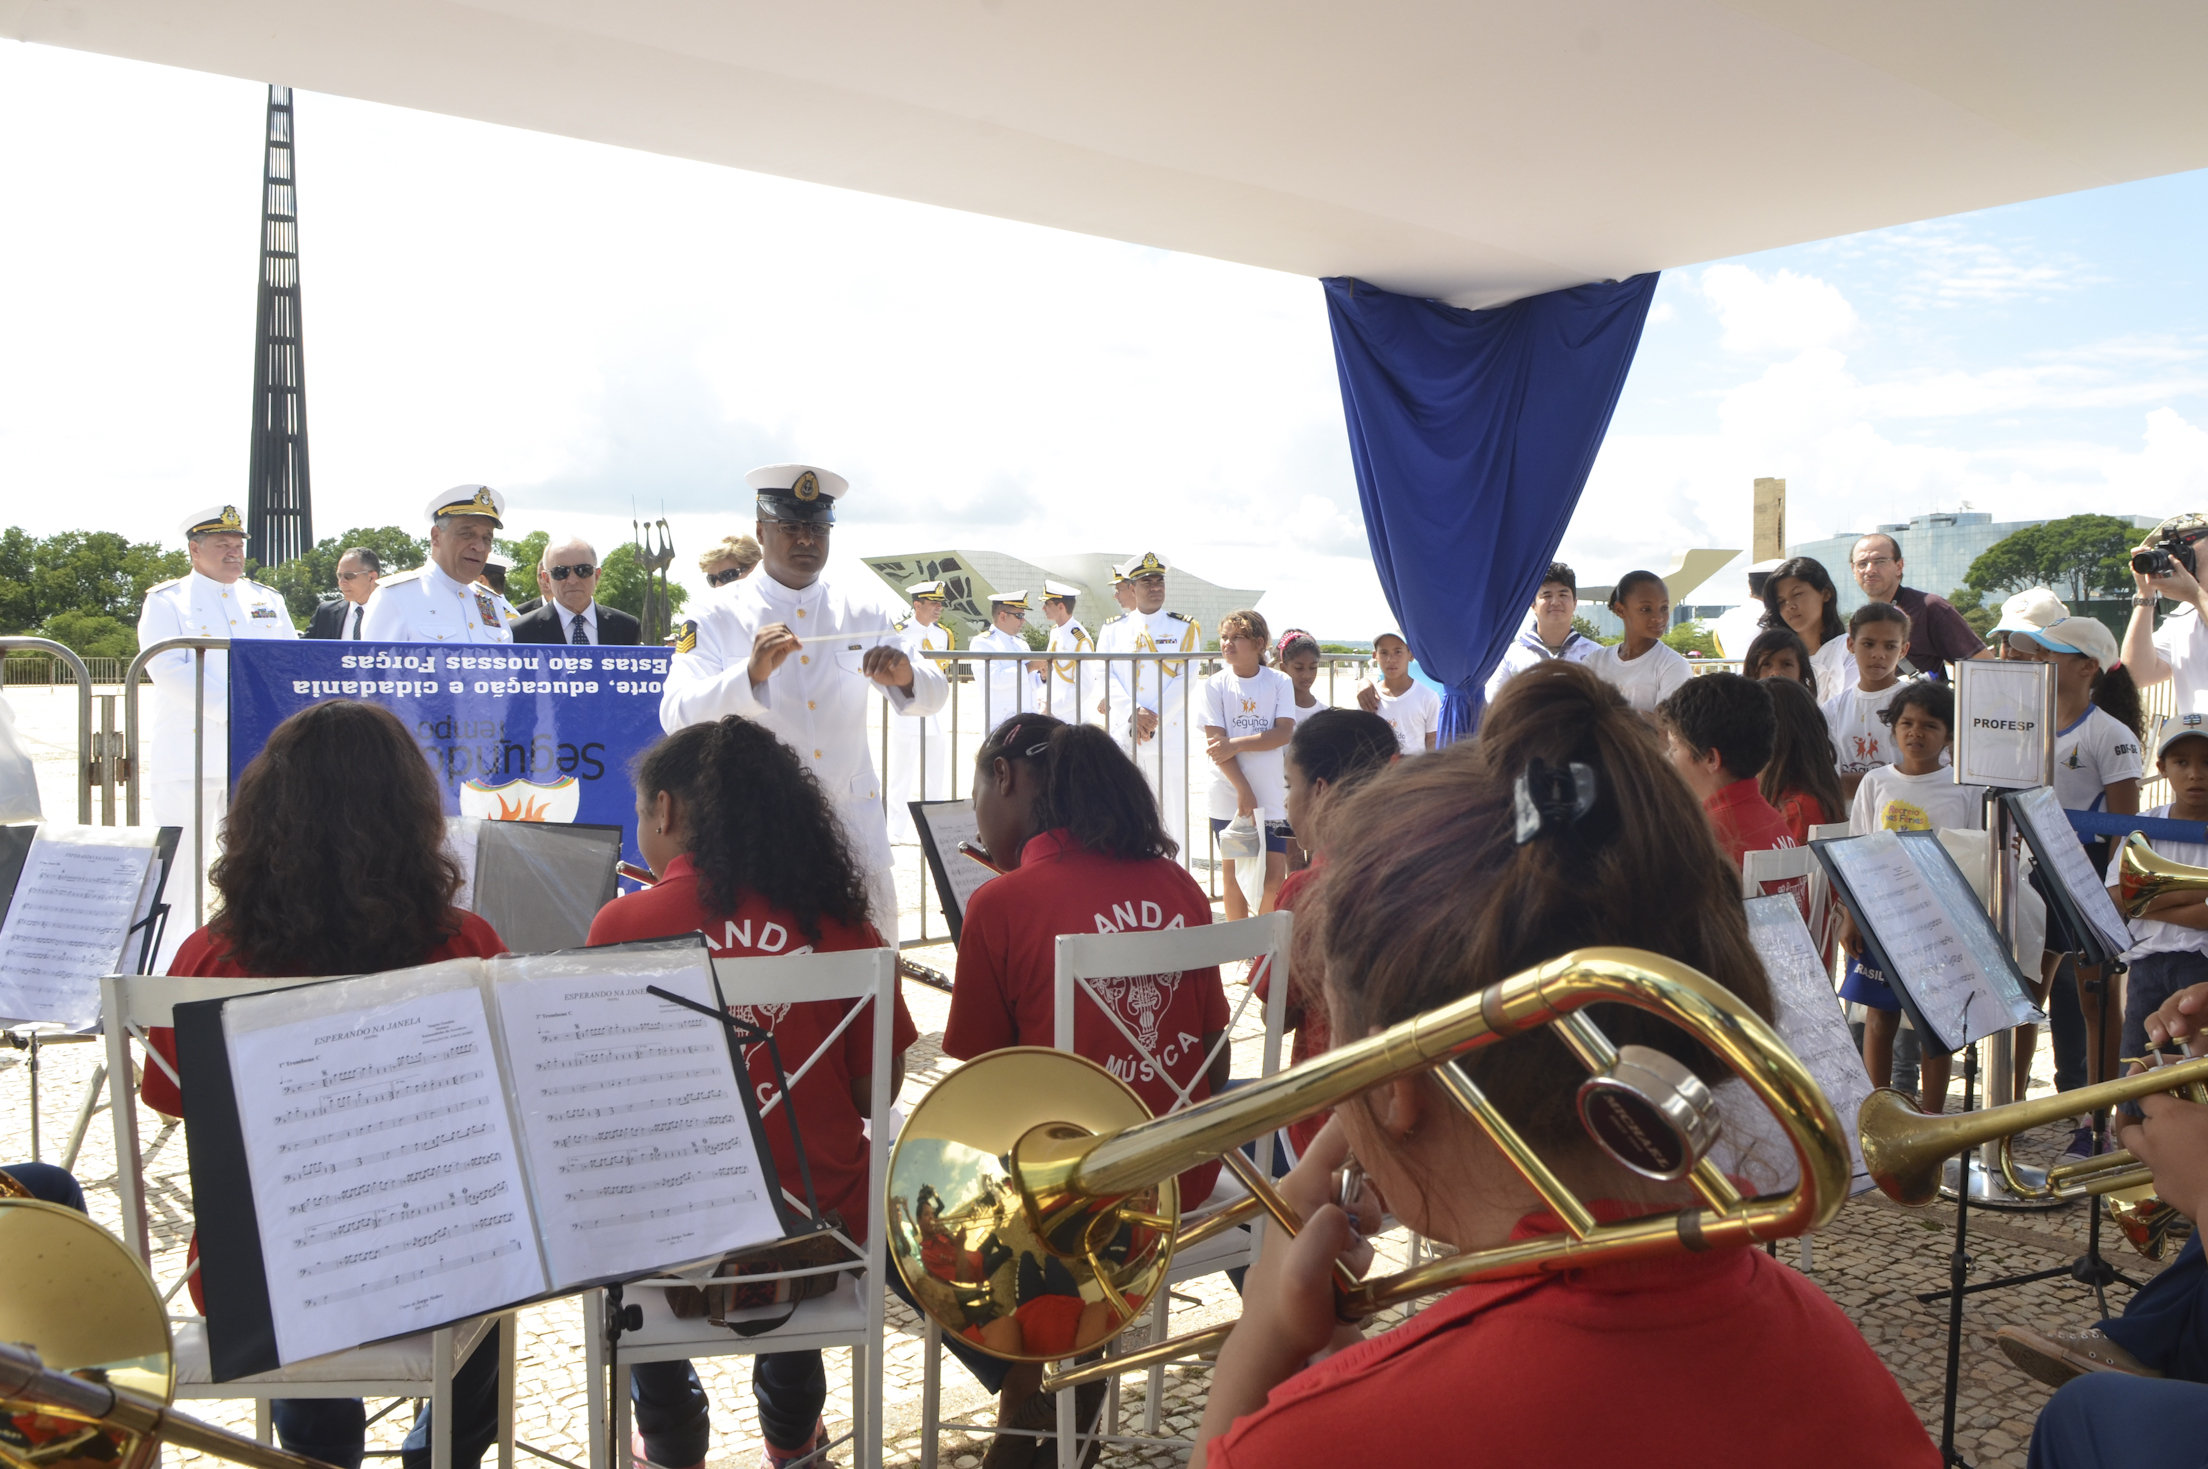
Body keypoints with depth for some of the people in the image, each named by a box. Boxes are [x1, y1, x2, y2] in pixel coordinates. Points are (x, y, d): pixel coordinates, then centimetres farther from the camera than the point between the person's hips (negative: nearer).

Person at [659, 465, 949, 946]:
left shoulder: (864, 607, 7)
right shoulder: (720, 615, -1)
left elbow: (932, 694, 5)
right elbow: (676, 716, -12)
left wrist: (903, 676, -18)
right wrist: (751, 675, -29)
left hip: (854, 819, 2)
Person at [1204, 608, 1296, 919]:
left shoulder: (1280, 682, 2)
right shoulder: (1216, 684, 0)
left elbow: (1284, 732, -8)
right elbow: (1215, 742, -6)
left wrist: (1237, 744, -17)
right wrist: (1243, 790, -13)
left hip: (1272, 792, 0)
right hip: (1230, 795, 0)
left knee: (1276, 873, -1)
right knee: (1235, 871, 6)